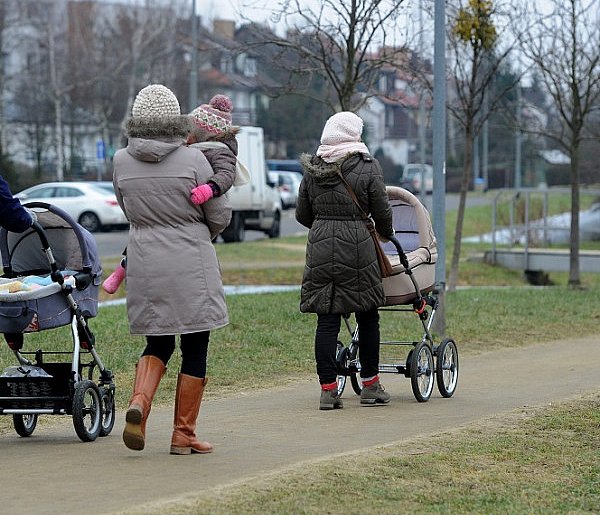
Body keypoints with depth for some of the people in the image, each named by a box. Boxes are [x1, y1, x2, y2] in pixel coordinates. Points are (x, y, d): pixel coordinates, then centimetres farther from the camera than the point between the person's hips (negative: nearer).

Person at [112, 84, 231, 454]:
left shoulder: (122, 162, 0)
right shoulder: (192, 160, -10)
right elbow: (220, 215, -3)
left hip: (145, 263, 4)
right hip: (191, 264, -4)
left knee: (158, 343, 17)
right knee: (195, 349, 7)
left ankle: (139, 402, -9)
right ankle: (184, 434, 10)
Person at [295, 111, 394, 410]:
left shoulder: (312, 169, 7)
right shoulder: (367, 168, -4)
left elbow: (302, 215, 12)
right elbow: (382, 212, 0)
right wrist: (386, 234, 21)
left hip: (320, 248, 3)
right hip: (357, 248, -3)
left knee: (326, 320, 3)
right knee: (368, 318, 9)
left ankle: (328, 390, 1)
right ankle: (370, 386, 16)